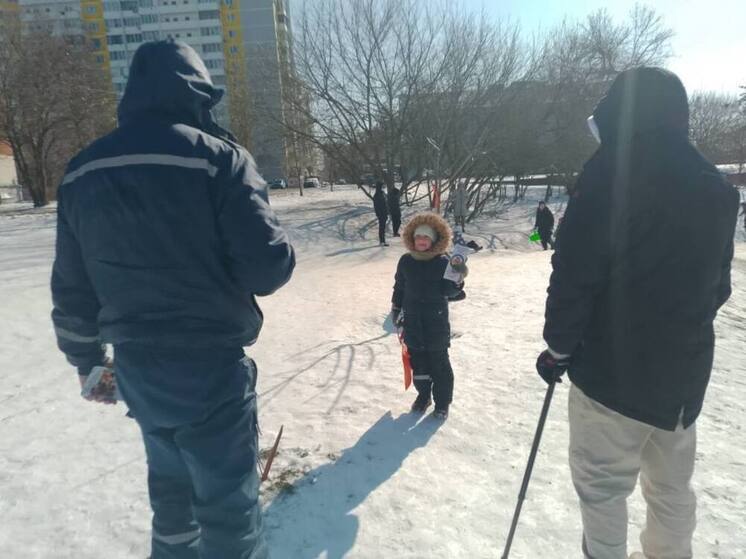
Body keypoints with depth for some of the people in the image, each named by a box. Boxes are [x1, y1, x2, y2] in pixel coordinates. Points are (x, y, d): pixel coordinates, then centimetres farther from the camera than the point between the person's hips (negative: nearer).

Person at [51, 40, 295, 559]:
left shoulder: (82, 172, 5)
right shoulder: (217, 157, -14)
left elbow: (72, 288, 10)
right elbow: (269, 268, -19)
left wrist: (88, 360, 23)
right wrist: (279, 250, 5)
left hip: (135, 366, 7)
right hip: (210, 366, -6)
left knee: (171, 479, 28)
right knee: (228, 500, 9)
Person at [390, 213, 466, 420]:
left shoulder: (443, 262, -8)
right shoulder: (406, 261, 2)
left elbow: (448, 292, -8)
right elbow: (399, 287, 11)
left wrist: (458, 279, -25)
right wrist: (396, 308, 13)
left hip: (436, 321, -3)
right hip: (413, 320, 3)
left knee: (439, 363, 5)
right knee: (418, 361, 13)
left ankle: (442, 402, 20)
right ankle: (423, 395, 32)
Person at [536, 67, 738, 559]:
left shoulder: (611, 175, -15)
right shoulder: (717, 189, 7)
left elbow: (575, 274, -18)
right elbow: (718, 284, 14)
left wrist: (560, 346, -7)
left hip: (616, 367, -7)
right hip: (686, 369, 8)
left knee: (601, 483, 9)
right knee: (673, 484, 23)